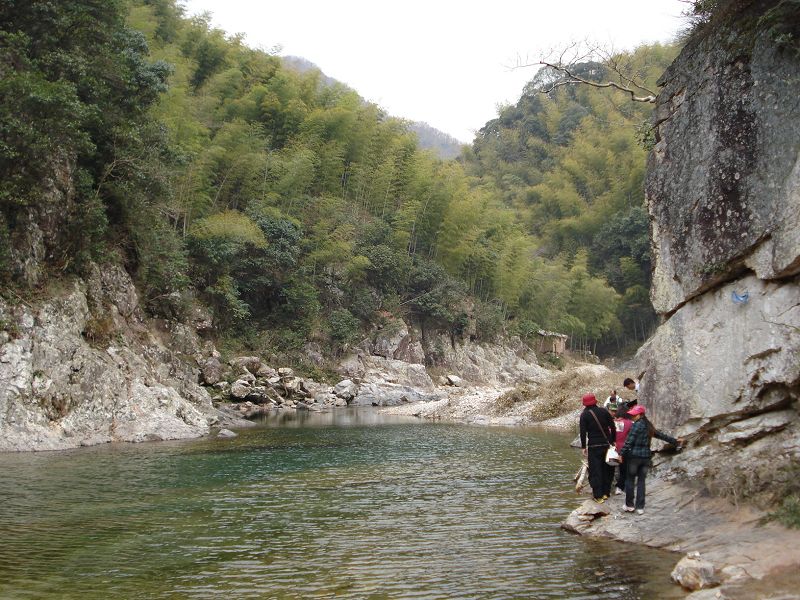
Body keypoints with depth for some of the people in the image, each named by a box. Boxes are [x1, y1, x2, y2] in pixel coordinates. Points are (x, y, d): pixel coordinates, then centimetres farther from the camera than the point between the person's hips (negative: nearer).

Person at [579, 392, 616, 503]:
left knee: (595, 471, 0)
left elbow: (583, 432, -7)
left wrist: (584, 447, 0)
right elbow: (612, 427, 4)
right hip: (606, 444, 4)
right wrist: (612, 441, 12)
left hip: (593, 446, -4)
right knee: (607, 469, 15)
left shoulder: (584, 415, -5)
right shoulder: (604, 411, 4)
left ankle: (598, 496, -2)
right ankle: (606, 492, 21)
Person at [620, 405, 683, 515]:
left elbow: (629, 441, -16)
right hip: (646, 456, 6)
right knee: (641, 481, 10)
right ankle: (640, 507, 9)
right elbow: (662, 435, 23)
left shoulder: (637, 424, -9)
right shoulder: (649, 426, 13)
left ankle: (629, 505, 6)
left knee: (630, 479, 5)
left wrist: (622, 453, -16)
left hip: (634, 455, -6)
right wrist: (675, 441, 36)